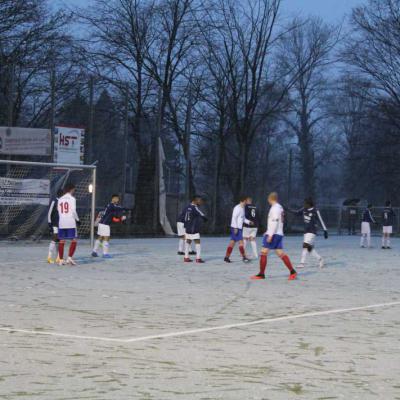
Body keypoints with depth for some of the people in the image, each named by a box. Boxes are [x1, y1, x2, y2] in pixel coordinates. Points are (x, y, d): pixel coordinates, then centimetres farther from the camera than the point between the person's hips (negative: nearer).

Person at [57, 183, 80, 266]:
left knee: (62, 241, 8)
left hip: (61, 223, 5)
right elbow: (73, 211, -12)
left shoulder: (60, 199, 12)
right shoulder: (72, 199, -5)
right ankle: (70, 257, -10)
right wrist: (77, 220, 1)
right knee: (74, 240, 1)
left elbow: (59, 211, 13)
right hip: (70, 223, -5)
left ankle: (61, 260, 8)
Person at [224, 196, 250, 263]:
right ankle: (244, 257, -9)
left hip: (239, 228, 9)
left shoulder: (242, 208, 14)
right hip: (235, 228, -9)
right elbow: (234, 218, -19)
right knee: (241, 242, -10)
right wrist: (235, 228, -22)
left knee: (232, 242, 8)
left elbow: (243, 218, 22)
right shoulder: (237, 208, -15)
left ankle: (226, 257, 10)